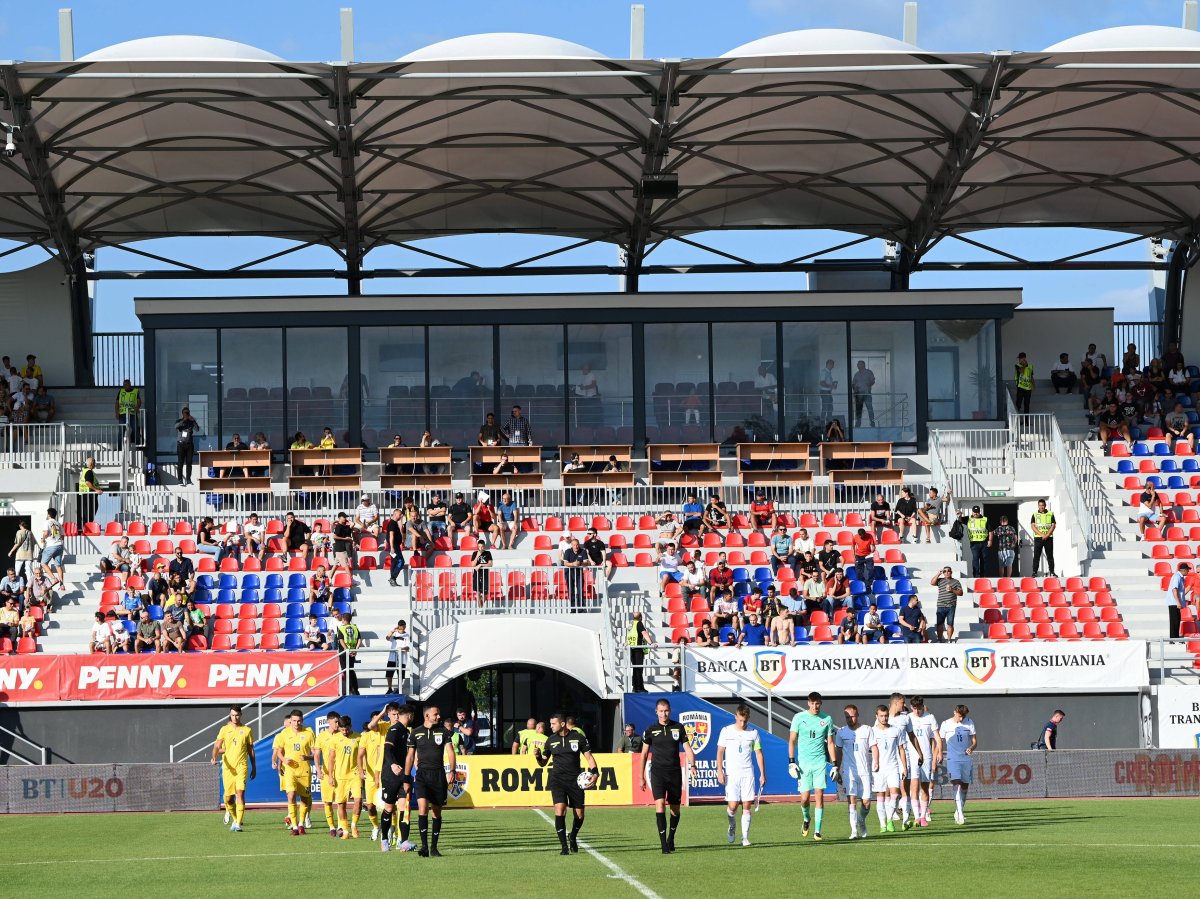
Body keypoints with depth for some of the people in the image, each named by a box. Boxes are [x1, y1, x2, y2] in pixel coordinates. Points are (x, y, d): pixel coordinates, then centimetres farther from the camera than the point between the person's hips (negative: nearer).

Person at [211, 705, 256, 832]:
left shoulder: (247, 730, 7)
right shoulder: (224, 729, 7)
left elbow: (251, 750, 12)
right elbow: (217, 746, -1)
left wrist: (254, 768, 13)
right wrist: (214, 757, -22)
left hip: (242, 766, -1)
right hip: (228, 767, 1)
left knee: (240, 793, -16)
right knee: (228, 797, 3)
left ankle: (238, 824, -17)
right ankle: (231, 813, 33)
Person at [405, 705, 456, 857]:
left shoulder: (443, 732, 6)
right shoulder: (415, 733, 6)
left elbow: (450, 752, -1)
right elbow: (410, 756, 11)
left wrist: (451, 771, -15)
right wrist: (406, 779, 8)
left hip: (439, 775, 1)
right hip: (422, 774, -1)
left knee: (436, 812, 6)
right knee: (422, 808, -18)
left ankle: (434, 847, 14)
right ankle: (424, 846, -17)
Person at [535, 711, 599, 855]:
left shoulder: (578, 737, 0)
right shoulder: (550, 740, 6)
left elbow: (589, 757, 4)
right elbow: (543, 763, 13)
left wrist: (594, 773, -11)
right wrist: (537, 757, -9)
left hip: (576, 780, 0)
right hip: (557, 780, 0)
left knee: (579, 815, 4)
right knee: (560, 810, -20)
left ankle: (573, 837, 35)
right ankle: (564, 846, -14)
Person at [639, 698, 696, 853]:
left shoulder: (678, 728, 5)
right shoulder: (651, 730, 2)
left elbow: (687, 748, 3)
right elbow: (644, 754, 8)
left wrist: (692, 765, -15)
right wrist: (641, 777, 7)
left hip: (675, 772, 2)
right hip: (658, 772, -2)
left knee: (675, 808, 8)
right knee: (660, 804, -17)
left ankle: (671, 839, 30)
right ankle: (663, 844, -18)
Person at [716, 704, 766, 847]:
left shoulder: (753, 732, 5)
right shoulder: (726, 731, 1)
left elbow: (759, 753, 9)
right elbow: (720, 751, 3)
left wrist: (763, 774, 4)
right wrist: (720, 771, -6)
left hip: (748, 774, 1)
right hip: (731, 774, -1)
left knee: (747, 806, -4)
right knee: (733, 806, -8)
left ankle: (745, 837, 3)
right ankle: (732, 827, 23)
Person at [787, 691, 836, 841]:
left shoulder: (827, 719, 5)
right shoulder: (799, 717, 1)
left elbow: (830, 743, 11)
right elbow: (792, 740, 4)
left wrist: (835, 765, 7)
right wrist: (791, 762, -4)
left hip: (820, 763, 1)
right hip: (803, 763, -1)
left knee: (819, 796, -6)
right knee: (805, 798, -4)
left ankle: (817, 831, -1)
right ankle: (806, 819, 28)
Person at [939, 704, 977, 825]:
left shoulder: (969, 723, 7)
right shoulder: (946, 724, 0)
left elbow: (975, 741, 10)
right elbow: (940, 742, 6)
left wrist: (971, 748, -12)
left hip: (967, 759, 4)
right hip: (953, 759, -3)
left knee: (965, 785, 8)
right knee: (957, 783, -19)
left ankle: (959, 811, 27)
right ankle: (960, 814, -28)